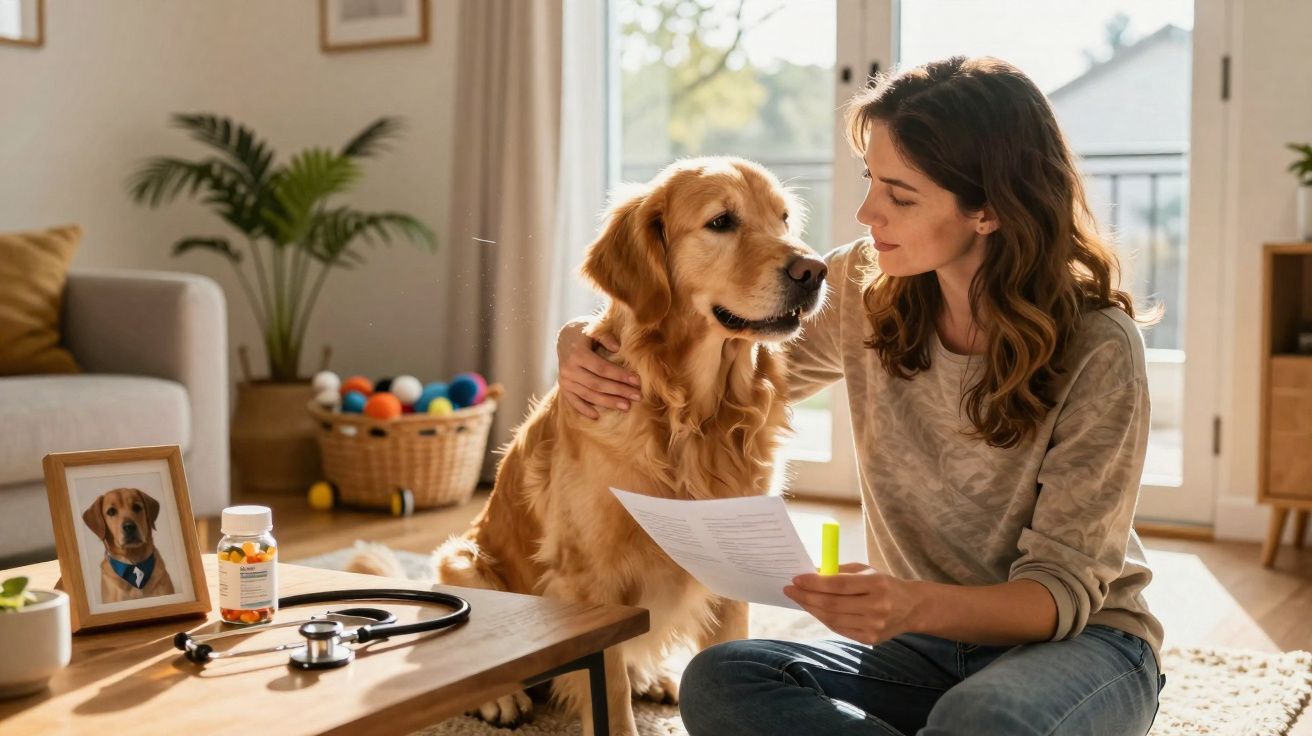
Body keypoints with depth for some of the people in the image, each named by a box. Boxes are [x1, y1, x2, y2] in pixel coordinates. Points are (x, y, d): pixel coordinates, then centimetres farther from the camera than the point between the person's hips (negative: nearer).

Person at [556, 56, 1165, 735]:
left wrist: (919, 606, -39)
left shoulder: (1097, 350, -19)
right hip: (926, 639, 5)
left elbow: (1064, 588, -17)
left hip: (1079, 641, -4)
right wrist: (589, 349, -11)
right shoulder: (864, 290, -5)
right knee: (717, 681, -23)